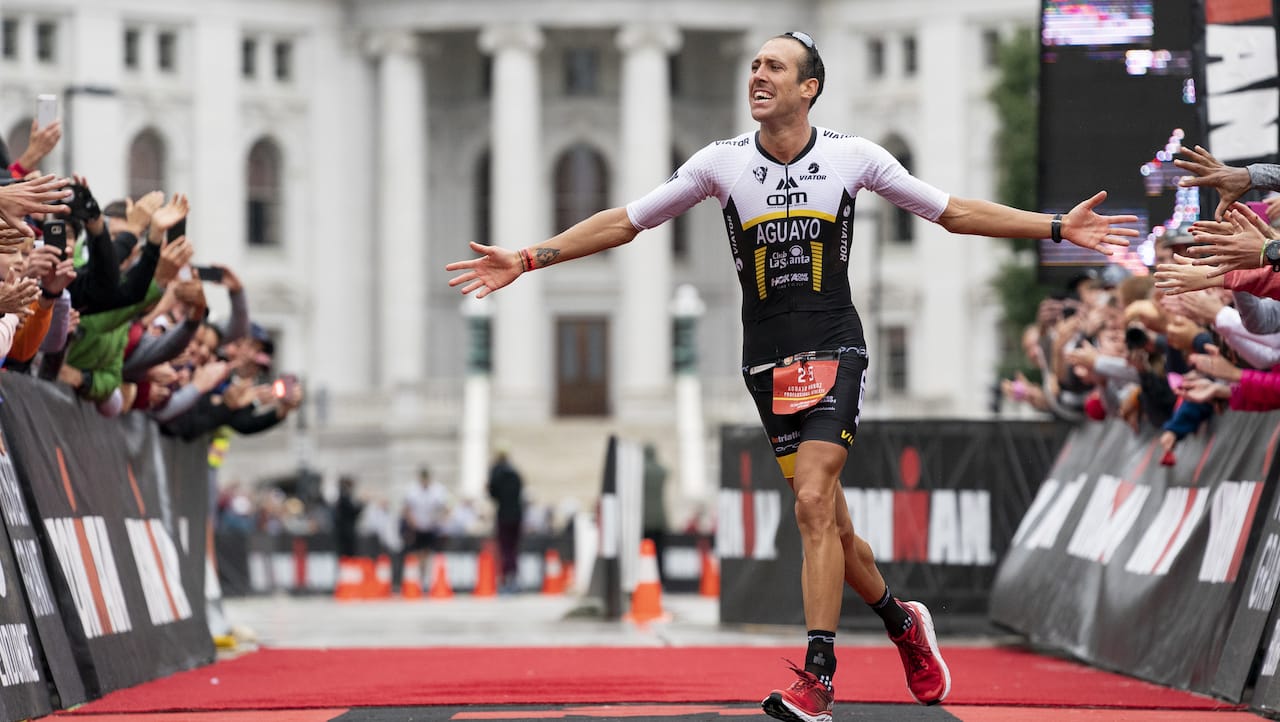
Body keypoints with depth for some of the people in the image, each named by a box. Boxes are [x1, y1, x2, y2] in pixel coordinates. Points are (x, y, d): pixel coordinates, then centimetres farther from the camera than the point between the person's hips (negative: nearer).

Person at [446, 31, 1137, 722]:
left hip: (834, 352, -2)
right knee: (827, 519, 4)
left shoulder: (853, 156, -3)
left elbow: (952, 211, 6)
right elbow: (624, 222, 4)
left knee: (812, 501, -19)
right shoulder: (722, 161, 0)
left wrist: (1059, 226, 1)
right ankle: (902, 622, 31)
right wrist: (525, 259, -1)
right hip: (768, 363, 2)